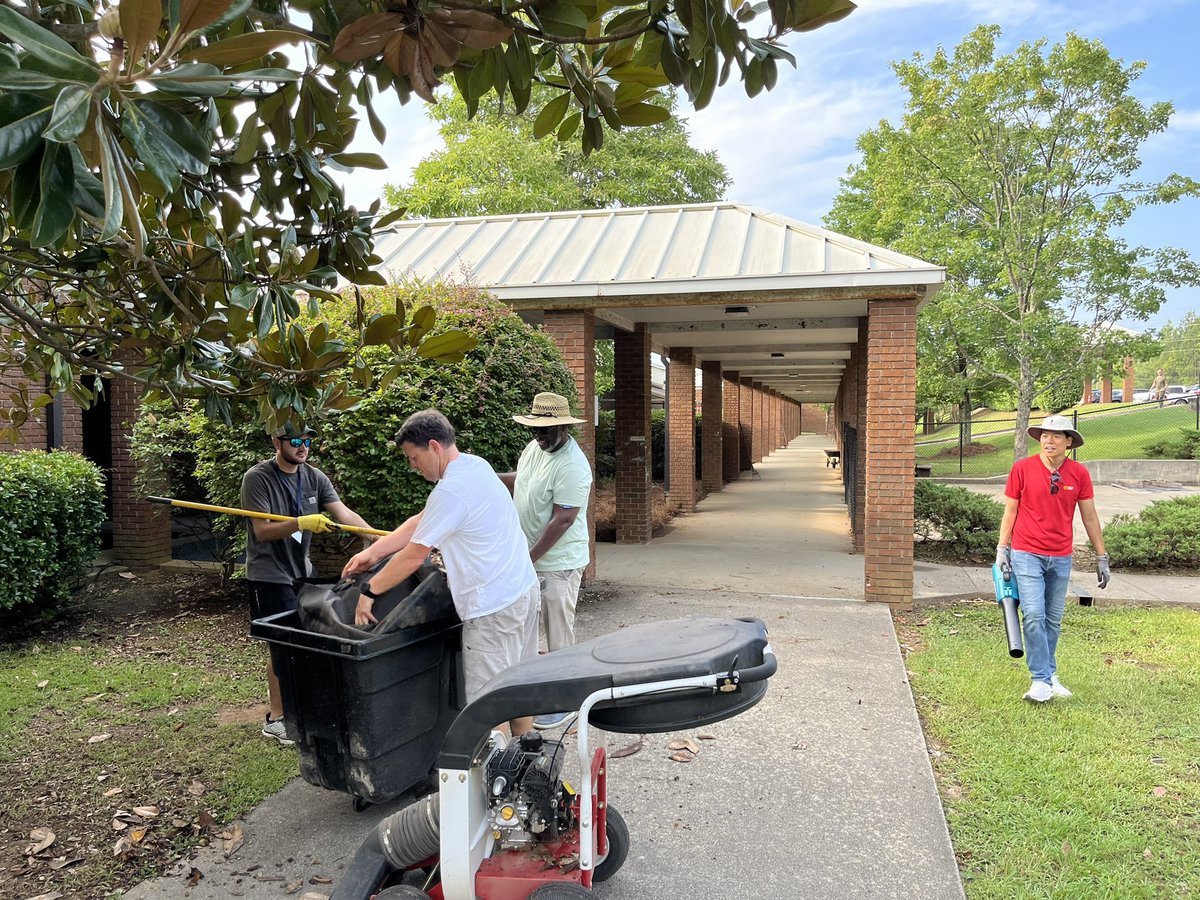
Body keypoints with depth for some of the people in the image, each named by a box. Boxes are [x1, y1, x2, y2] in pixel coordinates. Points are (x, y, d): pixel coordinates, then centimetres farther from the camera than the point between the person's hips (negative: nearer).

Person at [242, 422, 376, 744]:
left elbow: (344, 513, -5)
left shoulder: (314, 477, 2)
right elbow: (262, 531, -20)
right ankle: (276, 719, 12)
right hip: (270, 575, -6)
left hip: (302, 570, 6)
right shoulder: (257, 478, -14)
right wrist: (302, 523, -35)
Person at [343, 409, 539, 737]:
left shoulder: (452, 489, -21)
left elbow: (414, 555, -15)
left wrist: (369, 591, -3)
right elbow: (420, 522, 15)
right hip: (525, 590, 10)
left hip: (494, 608, -10)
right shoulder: (476, 465, 10)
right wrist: (372, 553, 12)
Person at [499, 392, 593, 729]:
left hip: (557, 563, -9)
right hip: (526, 556, 9)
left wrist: (528, 558, -21)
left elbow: (562, 520, -24)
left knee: (558, 633, 2)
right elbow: (520, 480, 23)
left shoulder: (572, 466, -23)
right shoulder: (534, 447, 5)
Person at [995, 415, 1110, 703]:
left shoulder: (1079, 473, 1)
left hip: (1061, 558, 3)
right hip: (1027, 555, -3)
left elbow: (1089, 517, 8)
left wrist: (1101, 557, 10)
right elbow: (1010, 511, 1)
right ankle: (1041, 680, -3)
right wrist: (1001, 550, -2)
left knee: (1054, 619, 10)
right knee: (1033, 616, -10)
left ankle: (1048, 674, 24)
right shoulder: (1022, 468, -5)